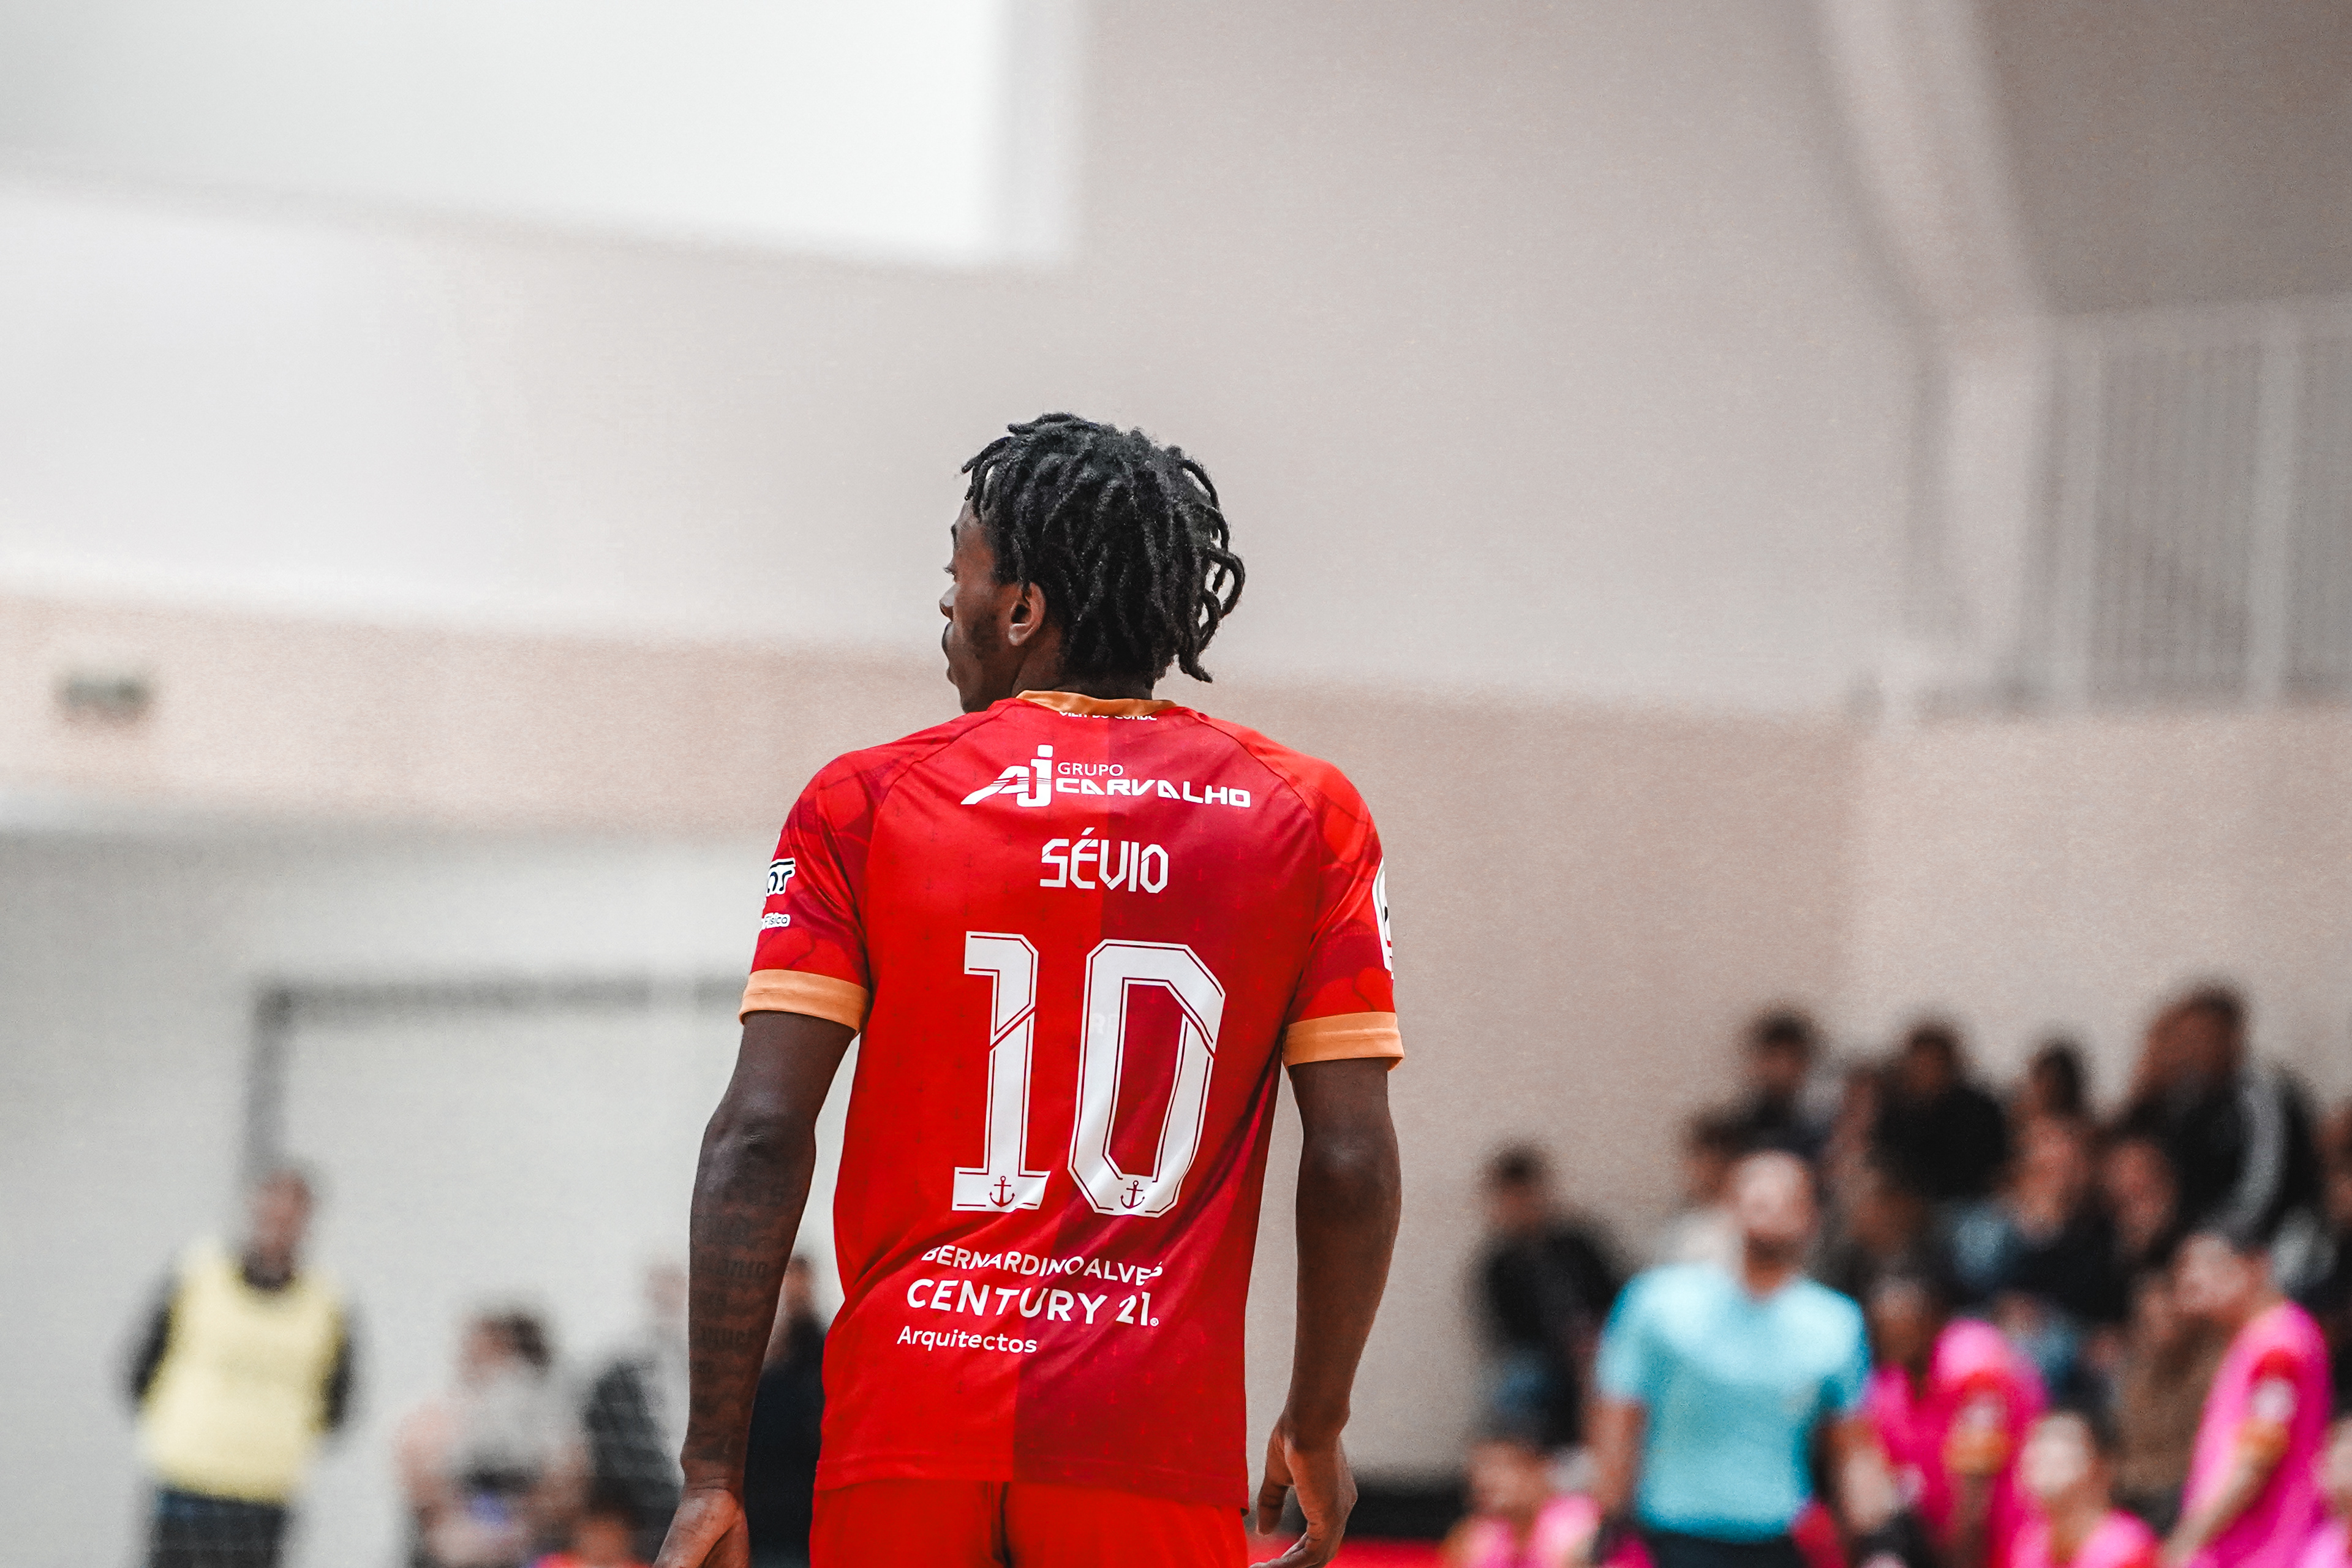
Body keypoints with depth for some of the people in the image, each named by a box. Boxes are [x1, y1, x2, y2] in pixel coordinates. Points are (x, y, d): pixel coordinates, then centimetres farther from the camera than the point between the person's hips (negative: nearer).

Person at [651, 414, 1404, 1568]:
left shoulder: (863, 804, 4)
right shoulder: (1306, 818, 6)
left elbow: (759, 1139, -3)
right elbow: (1353, 1166, 1)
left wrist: (713, 1472, -1)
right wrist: (1317, 1428, 15)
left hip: (904, 1436, 0)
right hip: (1158, 1449, 0)